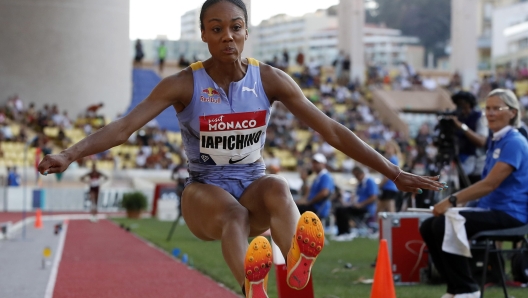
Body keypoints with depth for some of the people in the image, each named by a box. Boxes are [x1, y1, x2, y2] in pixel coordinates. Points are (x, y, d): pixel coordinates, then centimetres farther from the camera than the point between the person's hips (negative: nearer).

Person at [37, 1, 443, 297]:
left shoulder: (270, 80, -5)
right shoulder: (184, 84, -9)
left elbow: (332, 130, -5)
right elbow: (124, 127, -20)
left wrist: (394, 172, -9)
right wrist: (69, 154, -38)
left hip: (253, 189, 2)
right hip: (205, 192, -2)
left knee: (278, 186, -34)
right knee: (234, 213, -37)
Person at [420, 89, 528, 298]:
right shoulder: (496, 141, 17)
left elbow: (490, 184, -22)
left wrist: (453, 201, -23)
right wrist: (461, 201, 7)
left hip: (509, 213, -10)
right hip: (490, 209, 10)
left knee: (443, 225, -26)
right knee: (428, 227, 1)